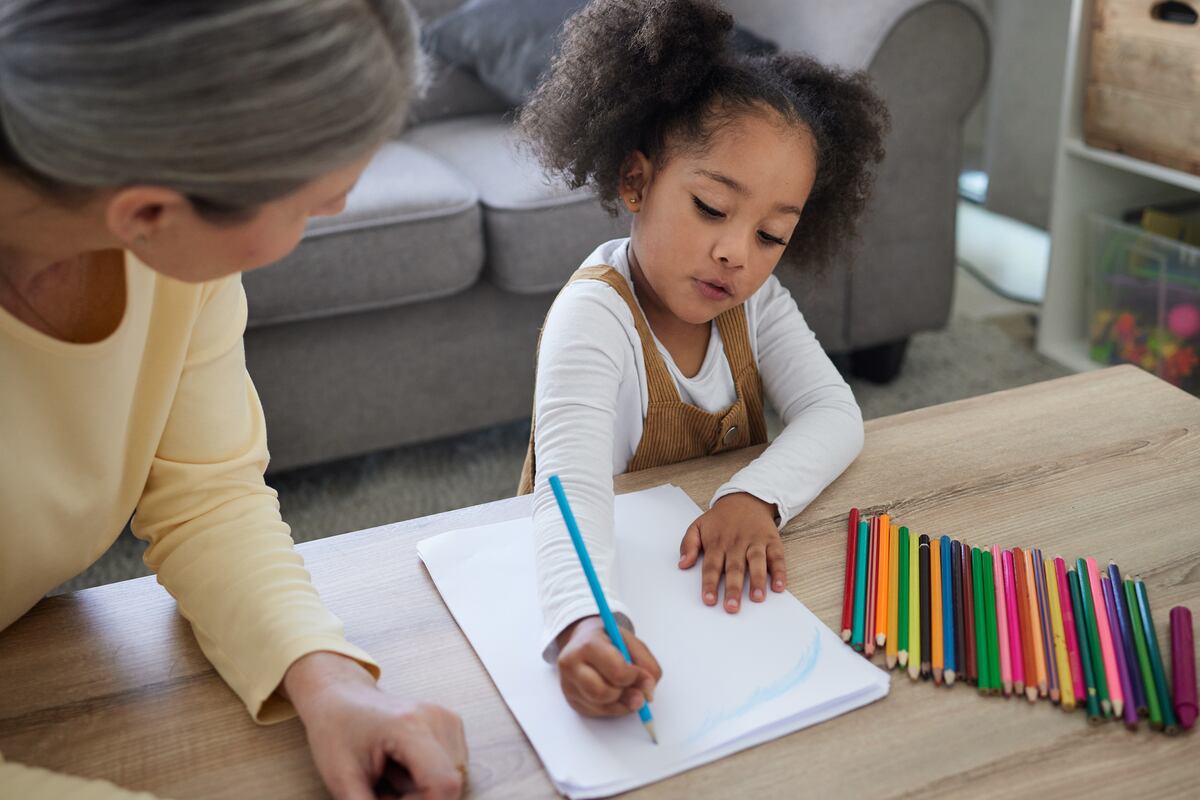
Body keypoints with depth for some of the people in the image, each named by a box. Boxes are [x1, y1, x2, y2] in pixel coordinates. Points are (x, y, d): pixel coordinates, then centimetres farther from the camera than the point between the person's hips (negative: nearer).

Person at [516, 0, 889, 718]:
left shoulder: (755, 297, -4)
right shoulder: (593, 318, -24)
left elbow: (835, 415, -9)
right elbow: (572, 490, -37)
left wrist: (754, 497, -29)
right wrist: (583, 623, -56)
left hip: (724, 575, 3)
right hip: (615, 575, -3)